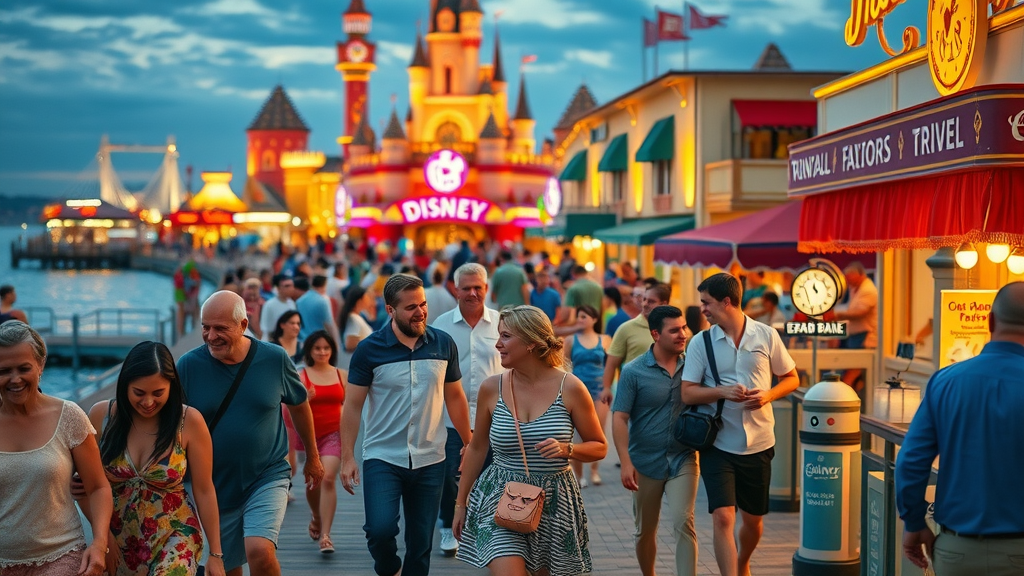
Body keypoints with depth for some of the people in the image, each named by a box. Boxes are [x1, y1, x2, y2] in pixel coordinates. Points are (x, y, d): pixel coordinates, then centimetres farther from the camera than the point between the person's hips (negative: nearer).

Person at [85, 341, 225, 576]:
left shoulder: (189, 421, -12)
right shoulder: (101, 415, -7)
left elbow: (204, 491, -5)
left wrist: (215, 553, -1)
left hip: (173, 537, -3)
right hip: (117, 540, 3)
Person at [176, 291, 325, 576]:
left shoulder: (274, 358, -7)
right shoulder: (188, 365, -10)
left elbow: (299, 405, 9)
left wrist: (312, 458, 19)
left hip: (268, 477, -2)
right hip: (216, 487, 2)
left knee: (259, 552, -24)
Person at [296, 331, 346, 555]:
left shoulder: (341, 375, 3)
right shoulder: (301, 376, -3)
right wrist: (305, 400, -30)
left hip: (333, 434, 0)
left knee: (328, 478, -17)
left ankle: (325, 535, -19)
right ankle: (317, 517, 45)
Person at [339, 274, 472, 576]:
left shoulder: (444, 344, 0)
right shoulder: (369, 350, -6)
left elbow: (455, 397, 10)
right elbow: (353, 406, -2)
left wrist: (469, 444, 8)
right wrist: (347, 457, -7)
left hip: (430, 460, 2)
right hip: (382, 459, -2)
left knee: (421, 542, 7)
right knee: (380, 529, -16)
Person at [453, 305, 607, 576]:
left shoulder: (570, 388, -6)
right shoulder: (491, 388, -2)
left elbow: (599, 447, 2)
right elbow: (477, 448, 10)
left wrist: (567, 449, -18)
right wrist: (461, 503, 13)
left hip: (554, 502, 0)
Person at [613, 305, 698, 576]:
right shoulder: (634, 372, -7)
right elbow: (619, 418, -9)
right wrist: (626, 462, -17)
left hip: (684, 460, 1)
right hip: (646, 462, -1)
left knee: (683, 523, -14)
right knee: (645, 531, 13)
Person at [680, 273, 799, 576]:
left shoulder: (766, 335, -2)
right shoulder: (701, 343, -3)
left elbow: (791, 378, 7)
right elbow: (687, 393, -4)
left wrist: (768, 395, -13)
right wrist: (723, 391, -21)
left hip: (758, 445, 1)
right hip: (718, 445, -1)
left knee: (754, 520, 16)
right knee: (723, 518, -13)